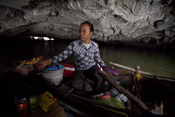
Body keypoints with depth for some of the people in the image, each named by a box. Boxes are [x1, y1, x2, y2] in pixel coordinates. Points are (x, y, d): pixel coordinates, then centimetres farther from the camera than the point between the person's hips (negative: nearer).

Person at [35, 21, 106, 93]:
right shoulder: (74, 44, -12)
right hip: (80, 70, -1)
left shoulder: (95, 45, -3)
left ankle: (95, 91, 0)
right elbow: (62, 55, -17)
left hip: (92, 67, 2)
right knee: (74, 84, -32)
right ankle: (93, 90, -7)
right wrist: (47, 61, -30)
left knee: (99, 77, -33)